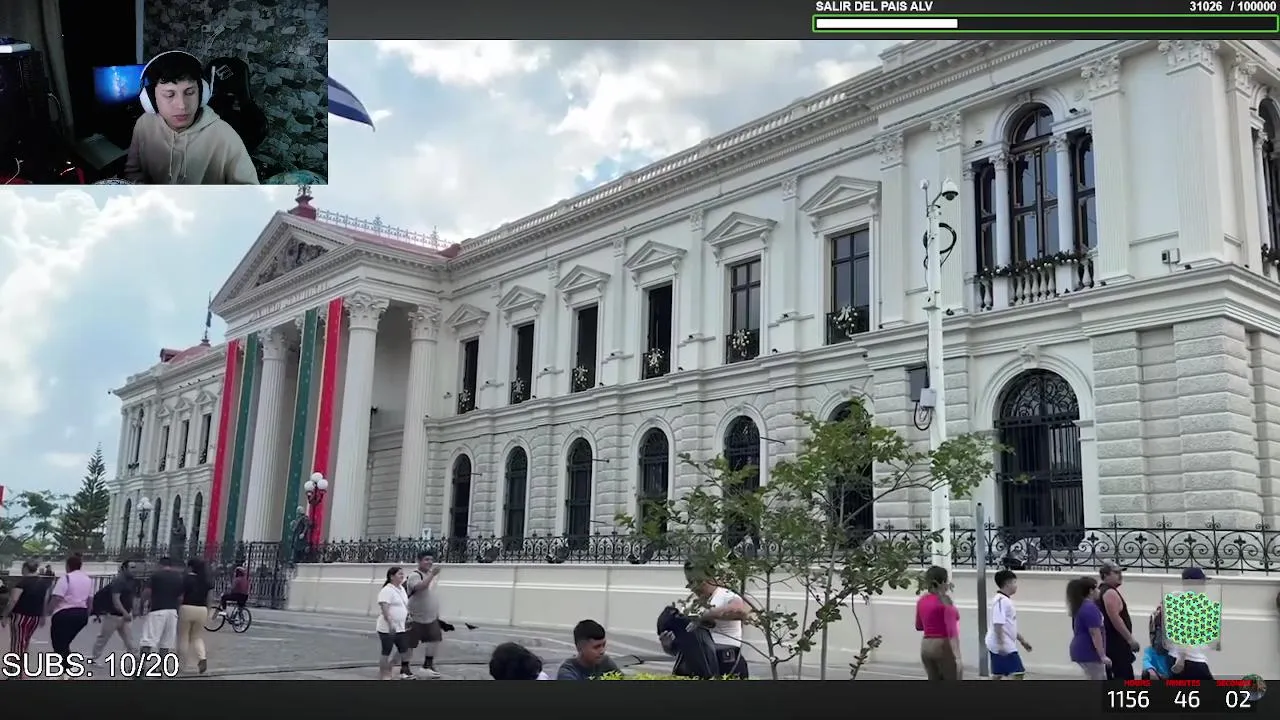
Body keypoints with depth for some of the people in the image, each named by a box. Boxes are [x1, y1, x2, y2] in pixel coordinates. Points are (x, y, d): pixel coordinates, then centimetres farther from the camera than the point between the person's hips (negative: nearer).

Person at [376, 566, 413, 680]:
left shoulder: (401, 589, 14)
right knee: (387, 653, 0)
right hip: (387, 629, -9)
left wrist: (408, 617, 19)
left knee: (404, 650, 9)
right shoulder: (387, 590, -15)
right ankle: (383, 676, 9)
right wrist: (390, 624, -29)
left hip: (400, 628, 9)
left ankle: (405, 673, 18)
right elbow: (384, 608, -24)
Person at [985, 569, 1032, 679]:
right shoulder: (1001, 600, -17)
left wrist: (1021, 640, 27)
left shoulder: (1006, 600, 15)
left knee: (997, 675, 11)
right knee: (1018, 673, -9)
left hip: (1006, 645, 10)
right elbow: (998, 624, -24)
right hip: (1003, 646, -10)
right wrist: (1001, 644, -27)